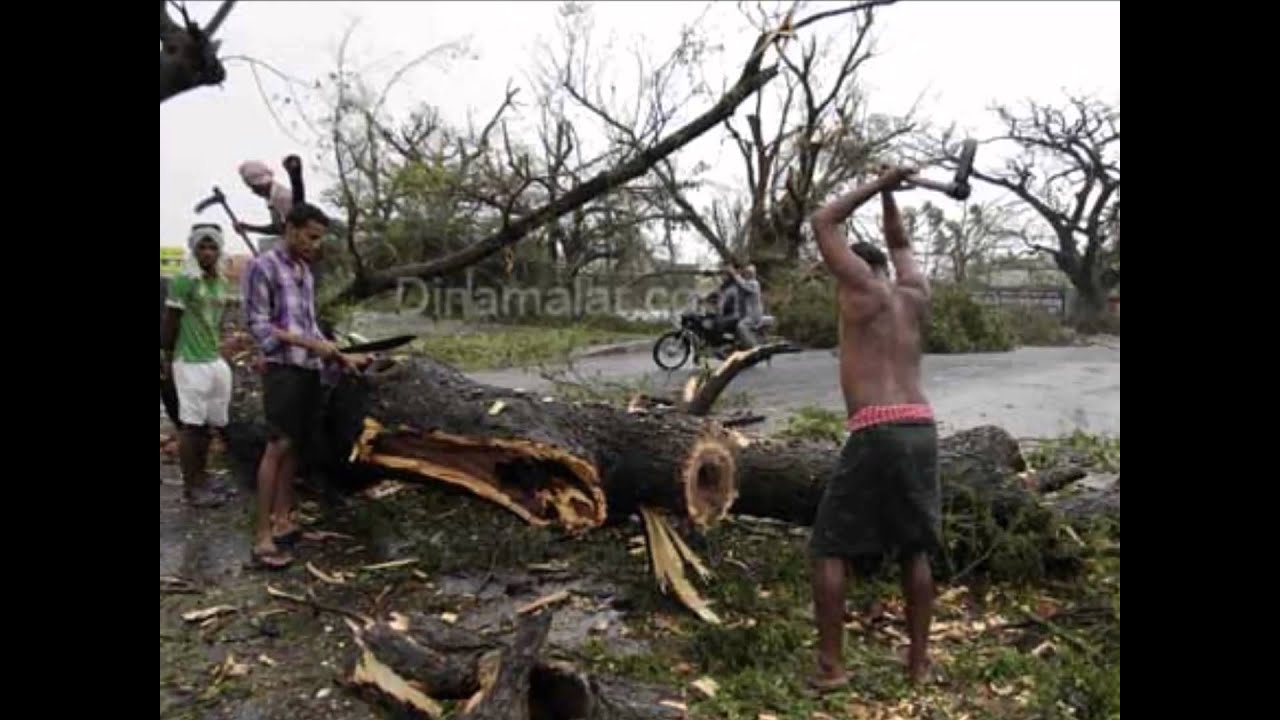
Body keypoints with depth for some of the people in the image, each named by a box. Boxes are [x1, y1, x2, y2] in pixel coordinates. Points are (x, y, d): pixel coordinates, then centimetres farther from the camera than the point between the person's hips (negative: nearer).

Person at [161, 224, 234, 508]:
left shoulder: (221, 281, 11)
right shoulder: (185, 279, -12)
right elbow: (170, 321, -10)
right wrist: (166, 357, -8)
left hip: (215, 360, 7)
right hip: (191, 362, -7)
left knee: (208, 425, 11)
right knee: (191, 425, -3)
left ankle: (201, 480, 24)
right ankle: (191, 487, 4)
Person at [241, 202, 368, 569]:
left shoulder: (305, 271, 15)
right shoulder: (263, 267, -6)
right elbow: (258, 325, -11)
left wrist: (341, 357, 14)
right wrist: (308, 343, -19)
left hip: (310, 370, 8)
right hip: (283, 369, -7)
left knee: (296, 446, 9)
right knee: (278, 445, -11)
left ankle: (282, 520, 17)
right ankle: (262, 537, -10)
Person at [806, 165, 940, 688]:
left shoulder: (863, 287, 1)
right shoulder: (915, 294, 16)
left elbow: (822, 223, 8)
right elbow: (899, 245, 36)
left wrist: (877, 186, 14)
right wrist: (888, 193, 32)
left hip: (876, 433, -6)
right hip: (921, 429, 7)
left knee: (830, 548, 4)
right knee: (914, 550, 16)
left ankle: (831, 664, 5)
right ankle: (919, 661, 22)